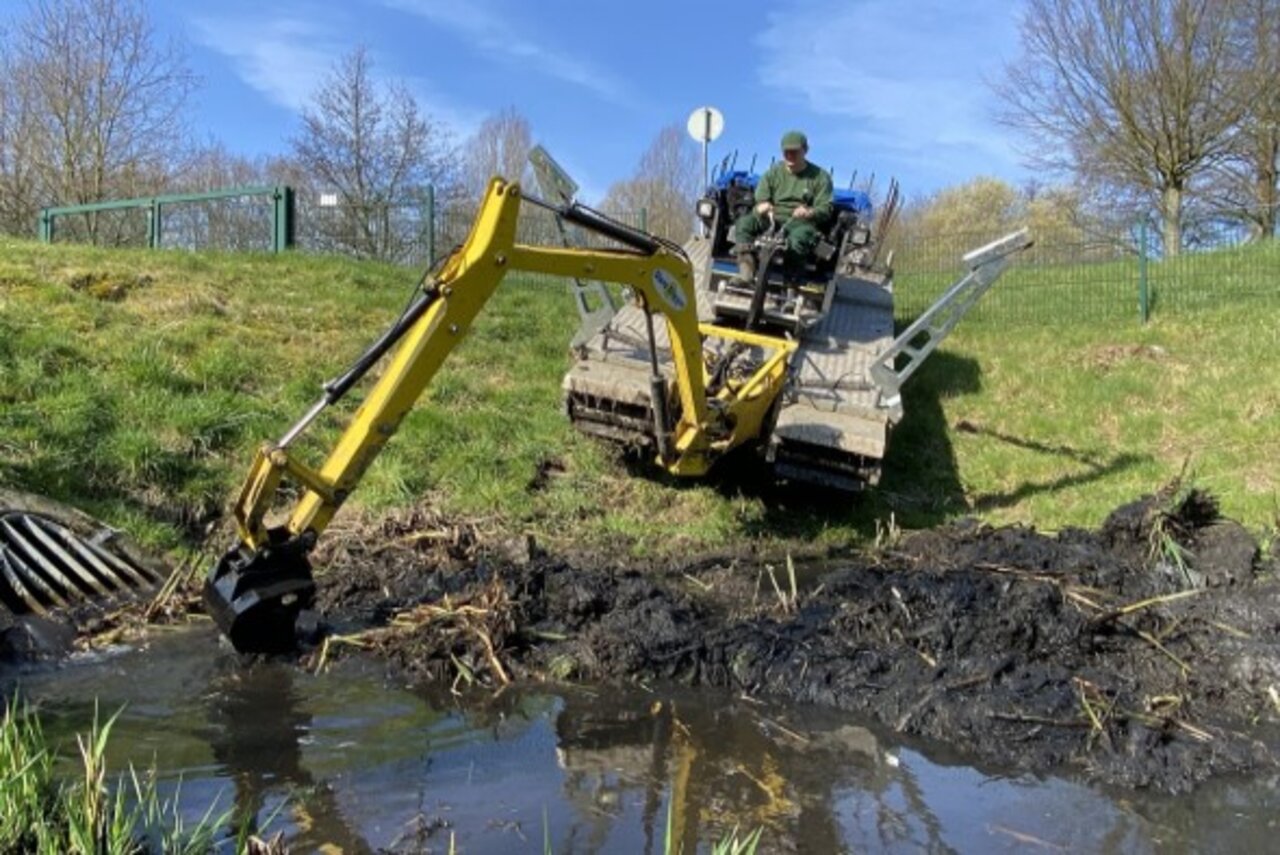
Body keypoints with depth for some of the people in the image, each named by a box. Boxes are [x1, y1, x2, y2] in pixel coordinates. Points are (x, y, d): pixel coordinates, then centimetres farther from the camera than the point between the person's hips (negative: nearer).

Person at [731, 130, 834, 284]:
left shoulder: (820, 177, 10)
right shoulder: (773, 173, 18)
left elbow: (826, 208, 2)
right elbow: (760, 198, 9)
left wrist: (809, 212, -23)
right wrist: (761, 207, -19)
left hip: (800, 222, -3)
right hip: (772, 219, 3)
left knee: (799, 236, -42)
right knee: (744, 223, -26)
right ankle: (746, 271, -34)